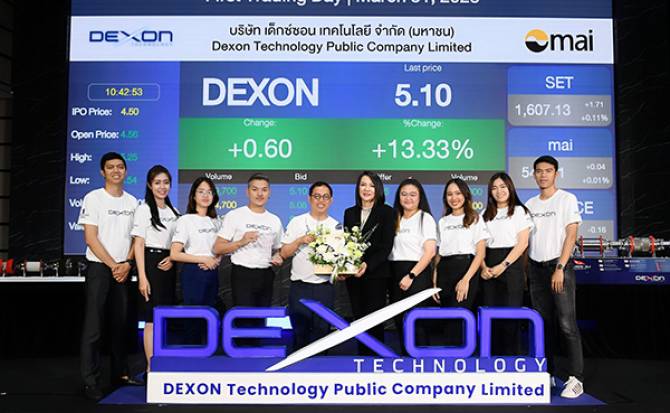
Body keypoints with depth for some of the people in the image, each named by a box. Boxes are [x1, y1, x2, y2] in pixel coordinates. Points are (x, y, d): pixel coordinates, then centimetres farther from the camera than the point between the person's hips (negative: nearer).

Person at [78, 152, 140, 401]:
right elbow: (91, 238, -9)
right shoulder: (93, 198, -4)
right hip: (99, 268, -4)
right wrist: (113, 265, -11)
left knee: (121, 324, 10)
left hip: (123, 270, 4)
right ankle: (91, 381, 5)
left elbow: (135, 237, 10)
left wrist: (127, 264, -4)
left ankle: (120, 373, 20)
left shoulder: (132, 201, 10)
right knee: (94, 326, -2)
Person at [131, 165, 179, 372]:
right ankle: (151, 367, 2)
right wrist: (142, 277, -16)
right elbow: (138, 244, -9)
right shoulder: (144, 209, -5)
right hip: (151, 263, -6)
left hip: (168, 265, 6)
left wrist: (172, 258, -6)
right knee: (153, 316, -6)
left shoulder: (173, 212, 13)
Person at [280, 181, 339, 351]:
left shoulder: (336, 226, 7)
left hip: (325, 287, 1)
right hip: (300, 286, -1)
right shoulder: (297, 222, 3)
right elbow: (284, 253, 2)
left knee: (321, 331, 8)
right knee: (300, 332, 5)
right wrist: (300, 240, -14)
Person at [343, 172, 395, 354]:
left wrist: (368, 265, -19)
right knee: (358, 318, 9)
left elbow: (387, 245, -8)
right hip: (353, 274, 4)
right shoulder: (349, 213, 12)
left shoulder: (386, 211, -2)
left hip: (376, 273, -4)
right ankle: (362, 353, 20)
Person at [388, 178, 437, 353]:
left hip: (417, 274, -6)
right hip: (395, 275, 6)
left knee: (416, 321, -4)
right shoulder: (396, 219, 14)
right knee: (399, 320, 9)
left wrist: (411, 276, -16)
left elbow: (430, 252, -11)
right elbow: (388, 247, 14)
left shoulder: (425, 218, -2)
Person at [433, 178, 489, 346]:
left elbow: (480, 253, -4)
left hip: (466, 269, -4)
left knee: (457, 320, -10)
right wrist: (434, 281, 3)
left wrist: (466, 280, -16)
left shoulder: (475, 219, 3)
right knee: (448, 319, 6)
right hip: (444, 272, 5)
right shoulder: (442, 222, 15)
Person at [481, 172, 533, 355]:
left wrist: (503, 266, -14)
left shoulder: (519, 211, 3)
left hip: (511, 265, -4)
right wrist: (483, 267, -7)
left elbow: (522, 243, -6)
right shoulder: (485, 214, 16)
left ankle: (512, 357, 5)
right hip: (489, 270, 4)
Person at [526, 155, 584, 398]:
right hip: (535, 267, 5)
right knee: (543, 324, 9)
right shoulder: (530, 204, 13)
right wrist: (525, 270, 6)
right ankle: (546, 374, 16)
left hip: (559, 265, -5)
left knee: (567, 324, -8)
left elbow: (571, 235, -7)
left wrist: (560, 268, -15)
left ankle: (575, 379, -3)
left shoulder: (567, 199, 0)